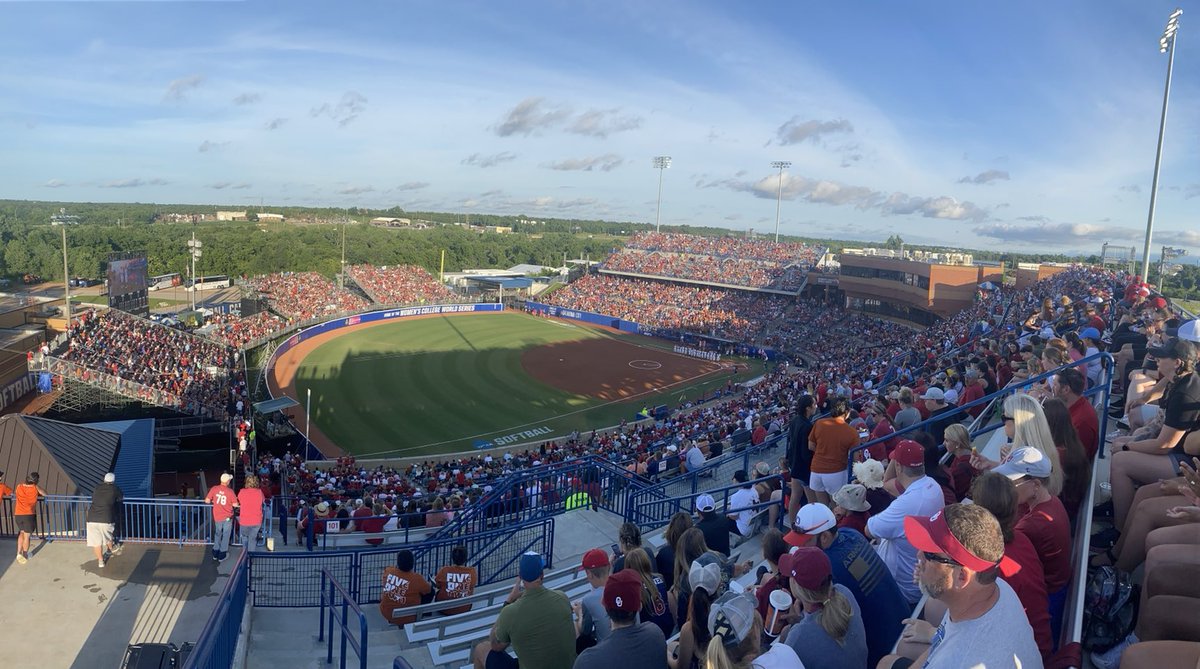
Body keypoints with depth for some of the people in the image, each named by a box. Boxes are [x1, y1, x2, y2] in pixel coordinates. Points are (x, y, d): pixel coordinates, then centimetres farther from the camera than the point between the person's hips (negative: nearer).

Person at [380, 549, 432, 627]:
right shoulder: (417, 579, -26)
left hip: (386, 614, 4)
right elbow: (428, 590, -5)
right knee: (431, 591, 9)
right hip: (406, 619, -4)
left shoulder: (388, 571, -16)